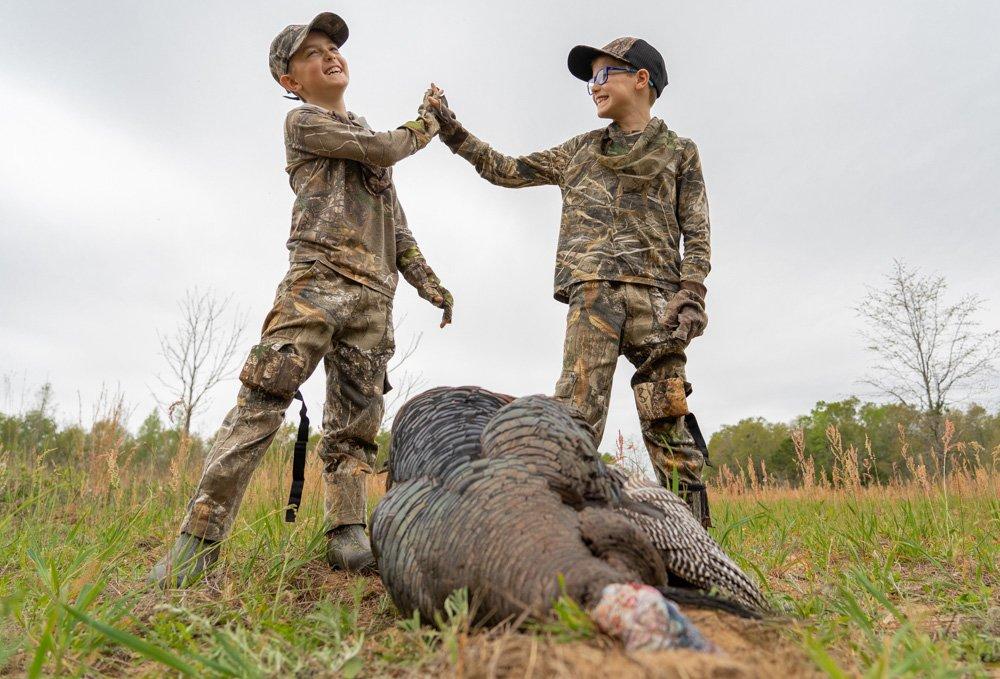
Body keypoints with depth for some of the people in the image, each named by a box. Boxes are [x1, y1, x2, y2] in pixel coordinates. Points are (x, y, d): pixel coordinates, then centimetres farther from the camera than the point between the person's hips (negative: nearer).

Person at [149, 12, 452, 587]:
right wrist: (424, 127, 16)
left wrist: (428, 282, 17)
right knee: (264, 397, -16)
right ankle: (199, 539, -13)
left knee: (356, 420, 1)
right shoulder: (304, 121, 9)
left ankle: (347, 534, 4)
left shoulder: (371, 138, 29)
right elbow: (382, 150, -4)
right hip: (319, 276, -6)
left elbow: (396, 226, 27)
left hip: (375, 294, 6)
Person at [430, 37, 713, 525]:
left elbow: (697, 234, 9)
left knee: (667, 416, -7)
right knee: (577, 413, -11)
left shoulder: (679, 152, 16)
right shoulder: (580, 151, 24)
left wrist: (692, 294, -7)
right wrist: (452, 129, 21)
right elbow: (507, 171, 25)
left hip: (655, 292, -2)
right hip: (592, 290, 2)